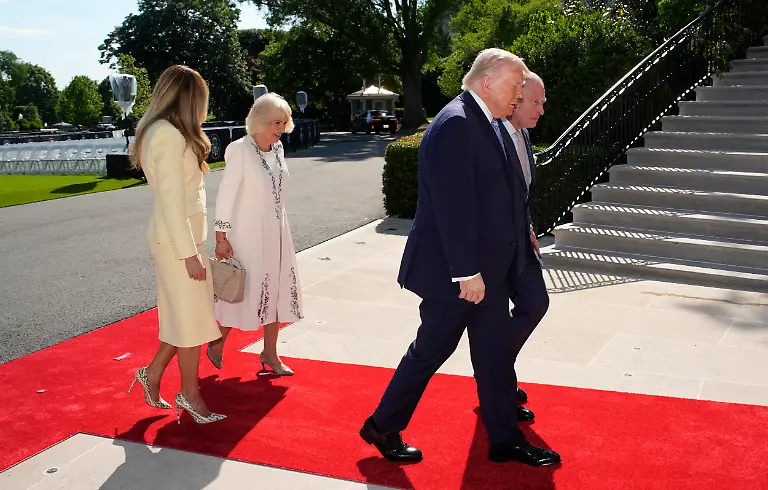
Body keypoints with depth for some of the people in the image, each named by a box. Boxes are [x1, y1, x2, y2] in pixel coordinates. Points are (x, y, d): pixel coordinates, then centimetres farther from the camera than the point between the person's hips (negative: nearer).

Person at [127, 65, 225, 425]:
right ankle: (190, 394, 16)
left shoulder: (164, 131, 14)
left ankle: (152, 374, 27)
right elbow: (171, 200, -21)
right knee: (191, 317, 2)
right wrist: (189, 253, -20)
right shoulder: (169, 134, -17)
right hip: (177, 240, -10)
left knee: (185, 314, 16)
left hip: (181, 236, 10)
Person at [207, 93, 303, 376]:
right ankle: (218, 344, 27)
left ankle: (270, 353, 24)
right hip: (248, 235, -7)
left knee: (277, 290, 10)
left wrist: (279, 229, 17)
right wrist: (221, 237, -17)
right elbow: (226, 195, -16)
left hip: (276, 233, 7)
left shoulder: (277, 148, 5)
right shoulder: (240, 150, -16)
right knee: (244, 292, 2)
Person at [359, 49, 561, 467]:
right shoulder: (455, 124, -20)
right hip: (454, 271, -9)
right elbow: (452, 204, -25)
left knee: (495, 351, 14)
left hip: (489, 268, 10)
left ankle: (505, 440, 26)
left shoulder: (486, 124, 12)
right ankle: (383, 427, 25)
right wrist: (466, 271, -24)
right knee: (431, 350, 5)